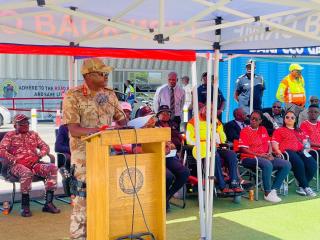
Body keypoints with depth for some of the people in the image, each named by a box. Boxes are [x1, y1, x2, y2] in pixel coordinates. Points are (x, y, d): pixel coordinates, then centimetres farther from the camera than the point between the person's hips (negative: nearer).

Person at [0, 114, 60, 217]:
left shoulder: (33, 134, 22)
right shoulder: (10, 135, 10)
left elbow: (45, 147, 18)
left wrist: (38, 156, -3)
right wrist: (15, 160, -14)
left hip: (34, 164, 4)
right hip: (17, 165, -4)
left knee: (52, 168, -23)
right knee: (26, 173, -40)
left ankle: (48, 203, -23)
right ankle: (25, 206, -27)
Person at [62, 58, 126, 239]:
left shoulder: (110, 94, 9)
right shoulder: (73, 96, -9)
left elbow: (122, 121, 13)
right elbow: (73, 129, -16)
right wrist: (96, 131, -30)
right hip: (84, 155, -5)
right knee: (84, 197, -3)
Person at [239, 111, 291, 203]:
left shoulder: (263, 129, 18)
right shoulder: (245, 131, -1)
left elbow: (269, 144, 18)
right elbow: (243, 149, -9)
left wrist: (269, 154, -4)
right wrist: (259, 155, -16)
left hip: (265, 157, 7)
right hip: (249, 158, -7)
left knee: (286, 165, -10)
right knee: (267, 164, -37)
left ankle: (273, 190, -13)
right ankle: (267, 193, -24)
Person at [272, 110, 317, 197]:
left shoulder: (300, 131, 32)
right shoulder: (279, 130, 19)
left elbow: (305, 141, 25)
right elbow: (274, 143, 7)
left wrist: (306, 148, 3)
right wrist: (278, 152, -12)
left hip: (300, 151, 5)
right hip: (287, 151, -4)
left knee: (312, 164, -26)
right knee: (299, 164, -35)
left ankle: (301, 187, -18)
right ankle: (306, 187, -23)